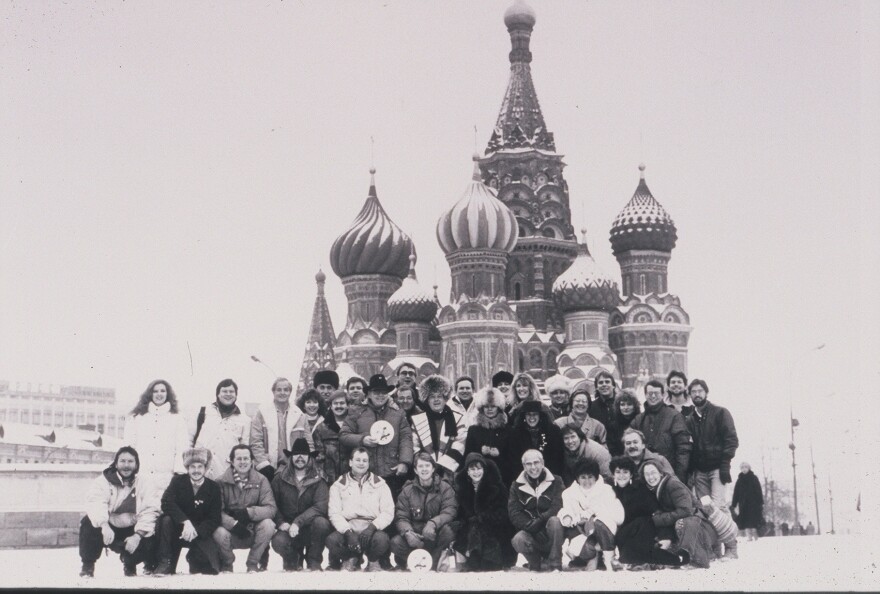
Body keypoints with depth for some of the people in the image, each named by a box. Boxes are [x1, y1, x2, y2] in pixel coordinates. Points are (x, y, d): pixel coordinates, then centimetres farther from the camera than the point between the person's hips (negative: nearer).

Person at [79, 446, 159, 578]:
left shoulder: (144, 483, -3)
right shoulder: (104, 480, -6)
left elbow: (149, 511, -13)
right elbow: (95, 503, -23)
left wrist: (138, 535, -27)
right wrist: (104, 525, -42)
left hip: (132, 531, 1)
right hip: (108, 529, -1)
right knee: (88, 522, -30)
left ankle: (130, 564, 9)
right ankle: (87, 566, -10)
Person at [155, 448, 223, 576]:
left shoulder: (214, 488, -4)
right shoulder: (178, 481, -5)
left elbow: (214, 519, -7)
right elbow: (166, 503, -22)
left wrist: (196, 531, -25)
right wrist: (186, 521, -35)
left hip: (201, 533, 0)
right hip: (178, 530, 0)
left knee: (212, 568, -20)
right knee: (166, 519, -33)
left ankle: (195, 558, 16)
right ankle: (166, 563, -19)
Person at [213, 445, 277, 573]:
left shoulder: (260, 480, -1)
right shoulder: (222, 482, -5)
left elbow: (271, 508, -13)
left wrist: (248, 512, -29)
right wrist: (234, 524, -31)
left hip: (253, 532, 1)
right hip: (231, 532, -1)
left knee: (268, 524, -28)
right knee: (219, 533, -33)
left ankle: (253, 564, -5)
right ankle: (226, 564, 1)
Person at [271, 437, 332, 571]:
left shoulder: (318, 481, 0)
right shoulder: (280, 479, 5)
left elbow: (320, 506, -15)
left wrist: (298, 522, -25)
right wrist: (281, 523, -15)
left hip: (310, 527, 0)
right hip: (288, 528, 0)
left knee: (321, 522, -33)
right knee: (278, 542, -31)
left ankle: (314, 562, -8)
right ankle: (293, 559, 8)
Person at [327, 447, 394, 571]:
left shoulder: (379, 484, 11)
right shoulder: (339, 485, 10)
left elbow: (388, 512, 1)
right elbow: (334, 513, -1)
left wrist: (372, 527, -18)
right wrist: (348, 532, -19)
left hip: (372, 528, -1)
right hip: (347, 527, 1)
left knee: (381, 539, -34)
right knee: (332, 539, -31)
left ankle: (373, 561, 3)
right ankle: (351, 558, 5)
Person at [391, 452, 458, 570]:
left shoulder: (445, 488, 0)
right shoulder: (407, 490, 4)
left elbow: (450, 512, -15)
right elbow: (401, 517, -3)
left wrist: (433, 523, -35)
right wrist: (407, 532, -26)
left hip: (435, 535, -1)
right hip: (415, 534, 1)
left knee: (447, 530, -34)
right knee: (395, 543, -29)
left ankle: (432, 566, -15)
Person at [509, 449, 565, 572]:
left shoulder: (555, 482, 3)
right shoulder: (517, 486, 7)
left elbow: (558, 508, -11)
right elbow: (514, 515, -4)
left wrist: (538, 522, -21)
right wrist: (531, 526, -19)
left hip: (549, 531, -1)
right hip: (530, 532, 1)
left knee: (554, 521, -34)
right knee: (518, 540, -32)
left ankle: (555, 566, -23)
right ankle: (536, 565, 1)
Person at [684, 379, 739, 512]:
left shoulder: (720, 413, 3)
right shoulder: (689, 419, 17)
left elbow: (732, 439, -4)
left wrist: (725, 464, -14)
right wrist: (690, 471, 4)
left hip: (717, 468, -5)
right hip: (699, 470, 5)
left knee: (718, 506, -17)